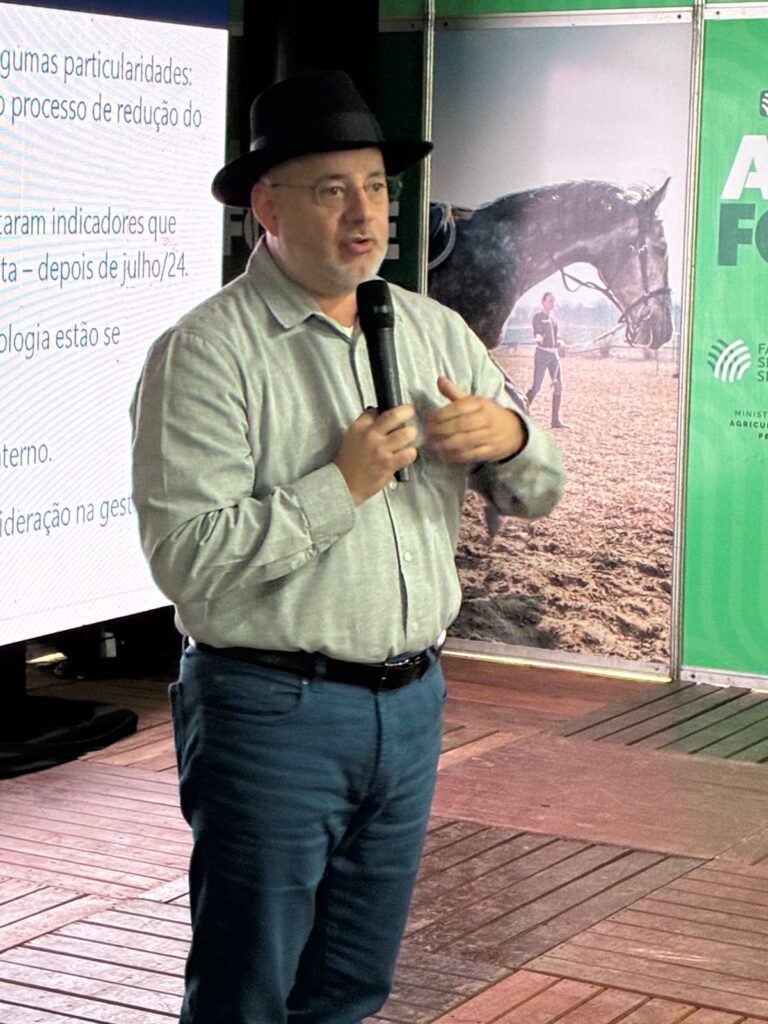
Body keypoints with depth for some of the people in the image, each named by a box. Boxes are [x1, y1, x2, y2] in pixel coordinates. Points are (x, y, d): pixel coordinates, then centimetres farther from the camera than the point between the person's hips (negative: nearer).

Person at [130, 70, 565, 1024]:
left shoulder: (435, 331, 10)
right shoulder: (206, 353, -11)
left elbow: (538, 493, 15)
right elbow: (186, 558, -19)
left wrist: (509, 438, -8)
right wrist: (341, 486, -20)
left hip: (411, 704, 6)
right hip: (271, 714, -6)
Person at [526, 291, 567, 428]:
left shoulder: (552, 316, 14)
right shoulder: (538, 316, -7)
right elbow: (537, 333, -21)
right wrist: (539, 337, -41)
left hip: (554, 354, 7)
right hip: (542, 353, -7)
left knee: (558, 386, 2)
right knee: (536, 386, -9)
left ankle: (556, 420, 7)